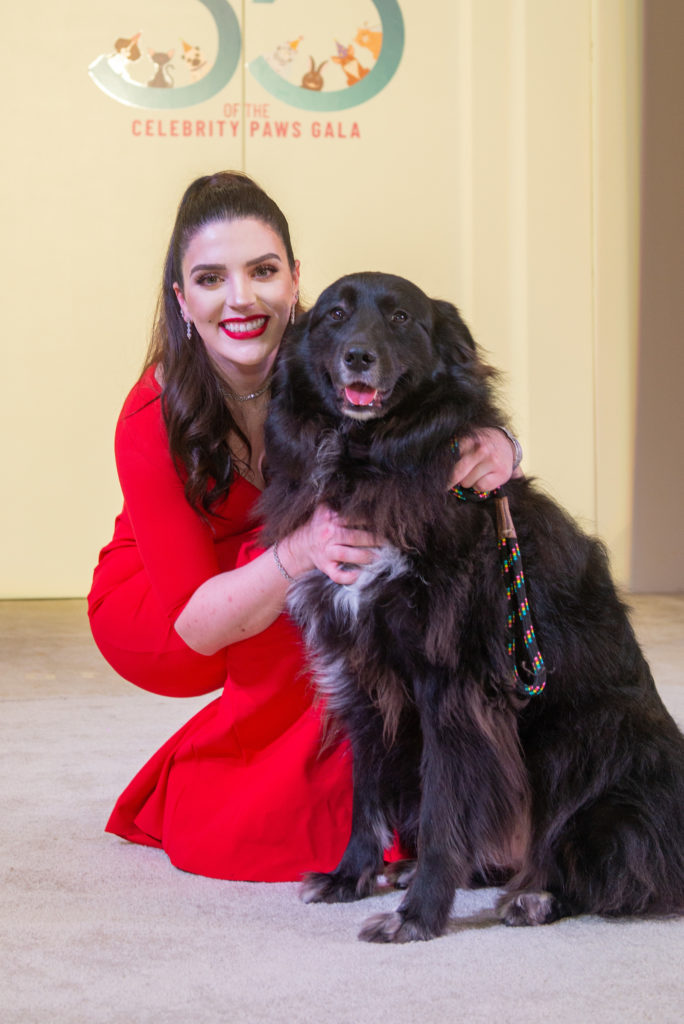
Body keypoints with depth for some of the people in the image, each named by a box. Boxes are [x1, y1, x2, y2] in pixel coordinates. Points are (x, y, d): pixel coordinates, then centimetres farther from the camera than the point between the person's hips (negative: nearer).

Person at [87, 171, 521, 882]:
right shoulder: (153, 419, -30)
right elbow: (196, 624, -30)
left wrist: (494, 447, -44)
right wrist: (302, 552, -50)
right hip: (147, 609, -5)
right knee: (330, 581, -31)